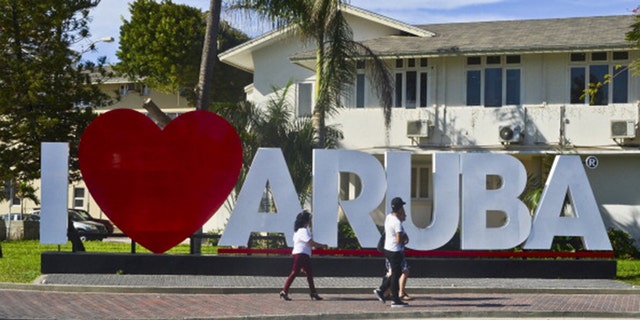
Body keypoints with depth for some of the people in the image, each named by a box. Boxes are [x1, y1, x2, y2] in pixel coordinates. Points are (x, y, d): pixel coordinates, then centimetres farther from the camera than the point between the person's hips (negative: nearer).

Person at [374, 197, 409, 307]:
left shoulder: (388, 217, 6)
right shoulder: (397, 223, -22)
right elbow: (399, 240, -25)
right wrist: (405, 238, -4)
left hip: (388, 249, 9)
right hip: (395, 251, -9)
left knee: (396, 273, 20)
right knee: (396, 274, -1)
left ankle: (380, 290, 20)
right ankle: (396, 300, 6)